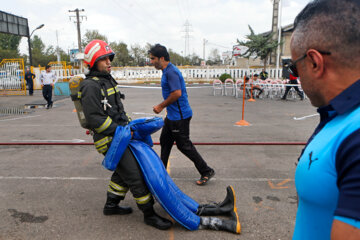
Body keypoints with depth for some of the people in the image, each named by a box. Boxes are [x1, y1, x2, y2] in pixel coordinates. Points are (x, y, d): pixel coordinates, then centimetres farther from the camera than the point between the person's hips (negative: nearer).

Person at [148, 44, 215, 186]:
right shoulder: (167, 71, 13)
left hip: (179, 117, -11)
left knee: (184, 145, -2)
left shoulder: (171, 72, -20)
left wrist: (161, 106, -16)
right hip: (172, 115, 11)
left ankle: (206, 172, 12)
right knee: (165, 142, 18)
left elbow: (177, 93, -27)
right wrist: (164, 106, 18)